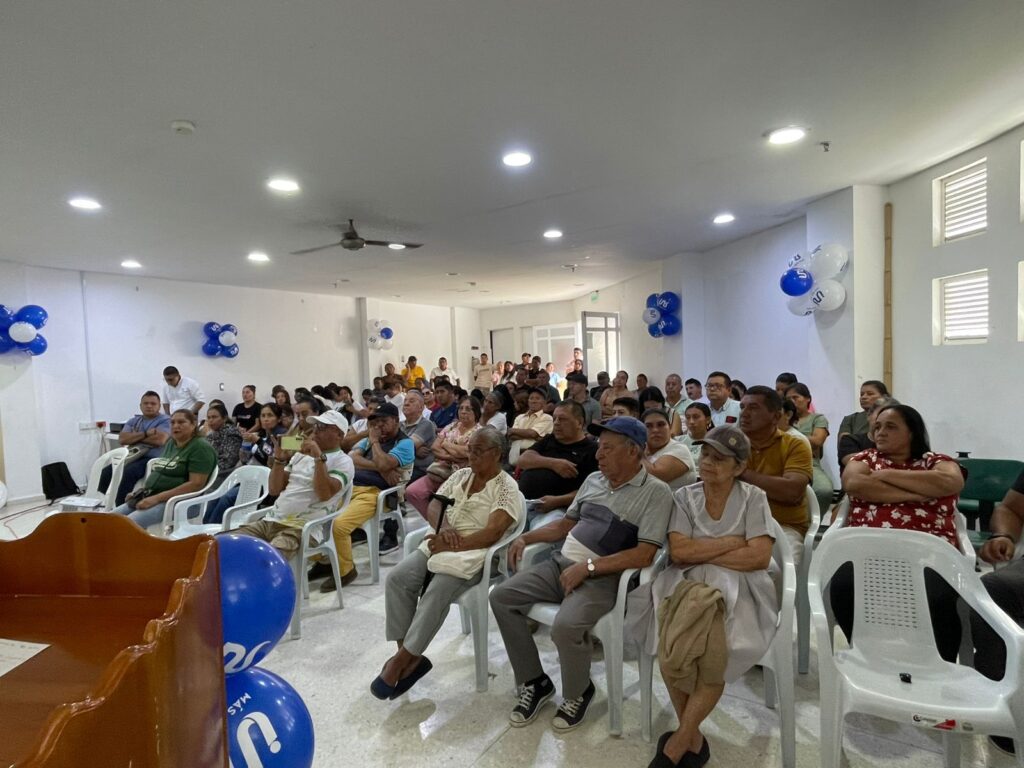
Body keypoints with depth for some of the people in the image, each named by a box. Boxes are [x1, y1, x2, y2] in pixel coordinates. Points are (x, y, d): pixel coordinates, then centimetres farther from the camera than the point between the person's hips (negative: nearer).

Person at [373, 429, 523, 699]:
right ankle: (410, 657, -8)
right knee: (397, 579, -15)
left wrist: (453, 545, -18)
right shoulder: (460, 475, 13)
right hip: (441, 544, 7)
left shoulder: (507, 488, -8)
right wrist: (443, 529, -12)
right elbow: (434, 506, 9)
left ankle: (401, 659, -11)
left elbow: (491, 534, -17)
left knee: (436, 594, -29)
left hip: (475, 553, -6)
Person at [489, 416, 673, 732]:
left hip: (602, 578, -7)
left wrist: (588, 566, -20)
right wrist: (527, 537, 8)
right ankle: (534, 682, 11)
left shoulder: (655, 492, -9)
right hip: (561, 564, 7)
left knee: (565, 626, -31)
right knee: (501, 596, -7)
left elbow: (644, 555, -18)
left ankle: (578, 693, 4)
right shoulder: (593, 480, 11)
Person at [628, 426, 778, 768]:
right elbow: (679, 551, -5)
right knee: (672, 648, -27)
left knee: (713, 655, -29)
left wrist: (701, 554, -7)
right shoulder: (684, 496, 8)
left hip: (736, 588, -1)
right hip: (687, 584, 1)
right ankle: (693, 739, -1)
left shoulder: (753, 498, 4)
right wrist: (732, 541, -6)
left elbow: (759, 557, -8)